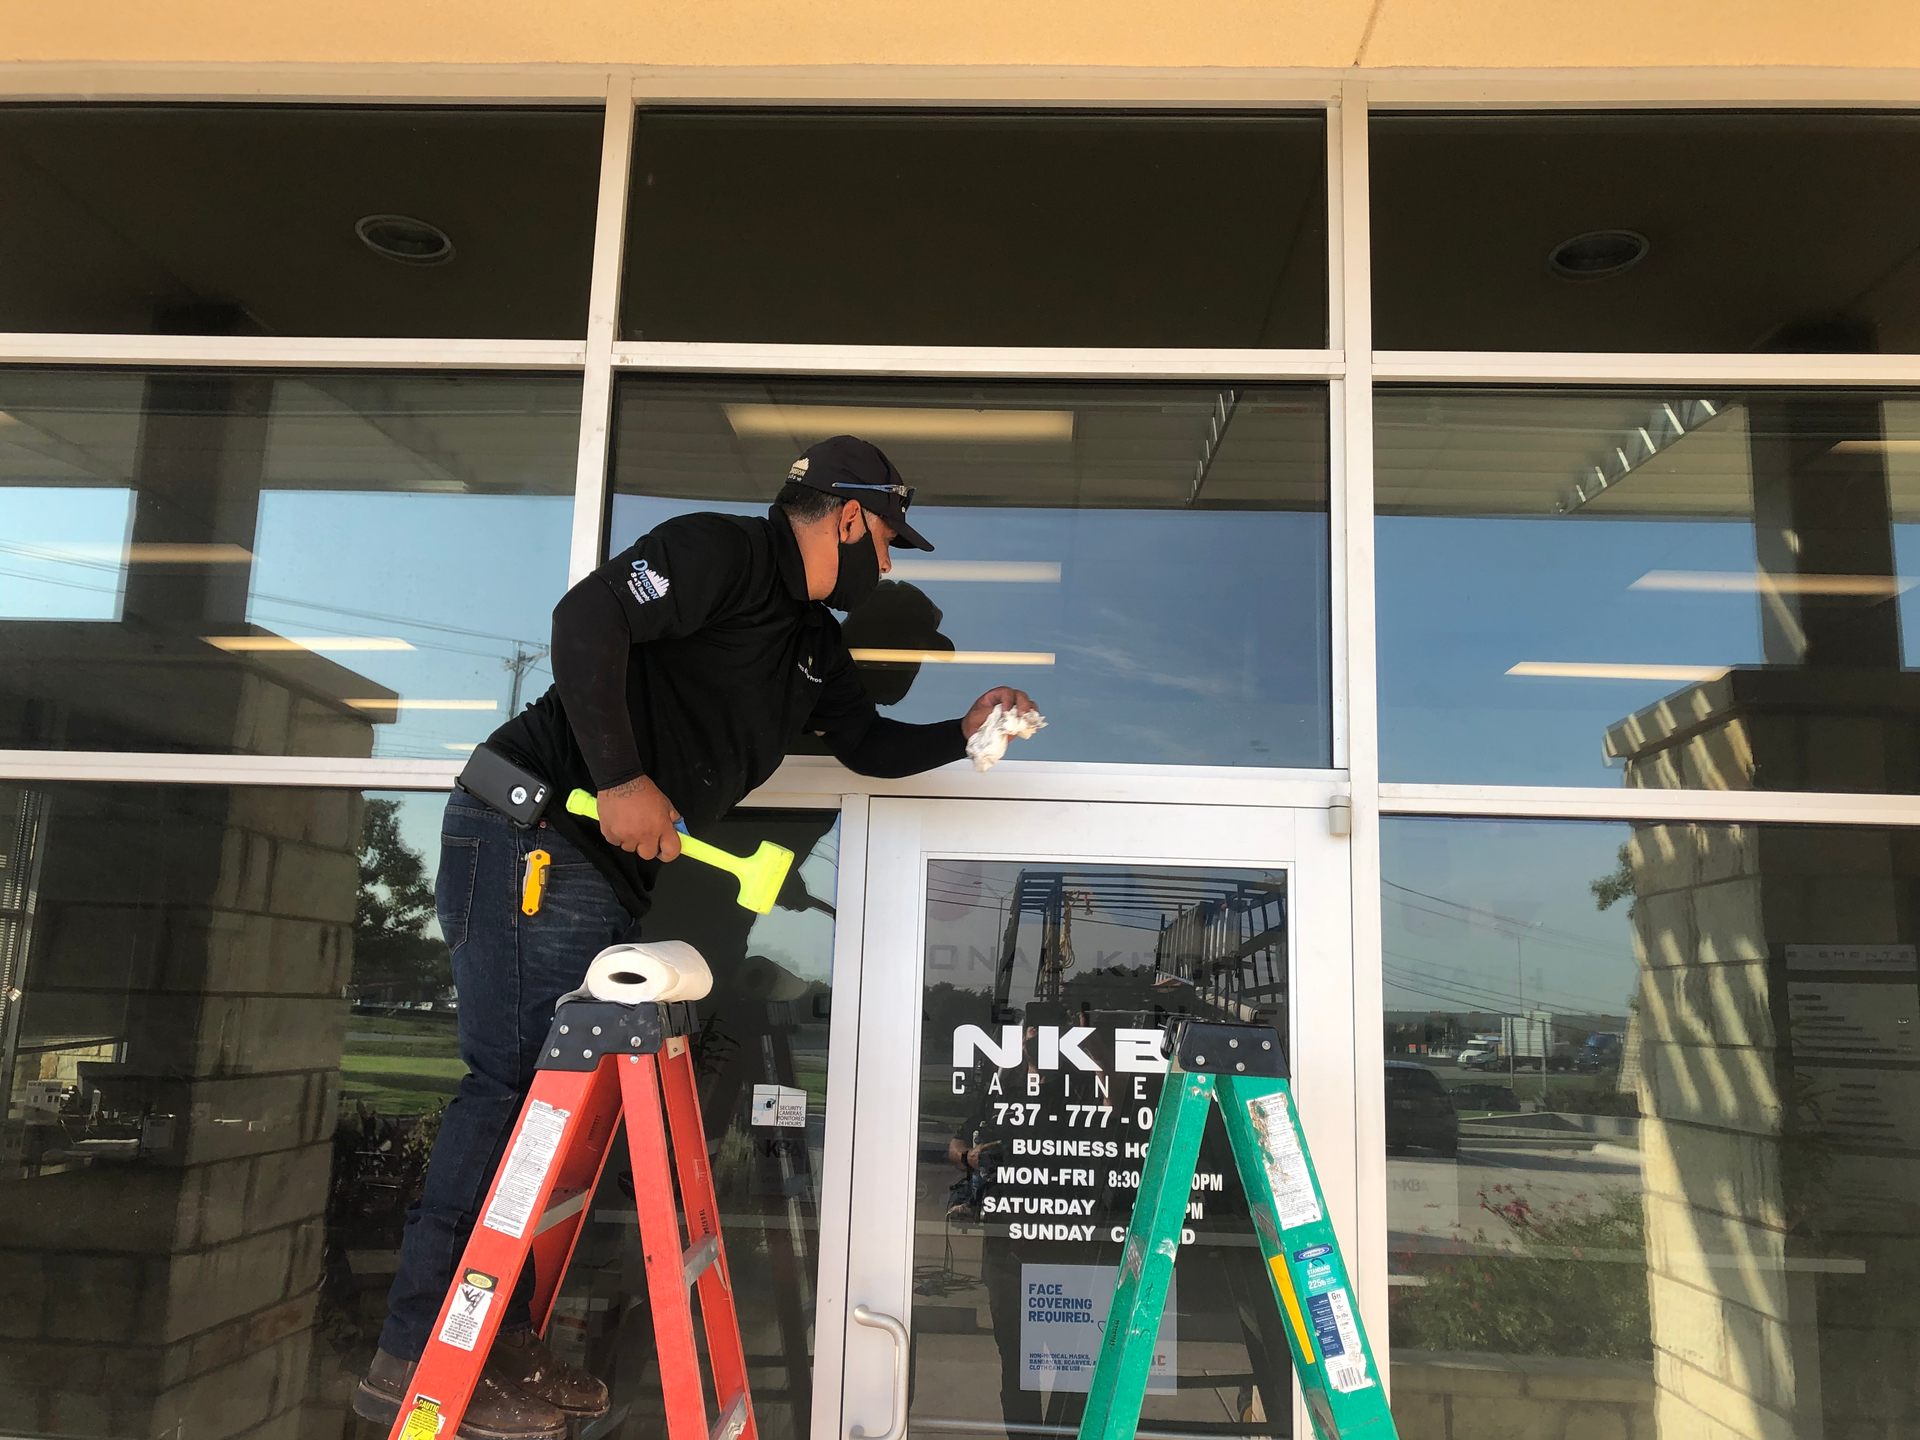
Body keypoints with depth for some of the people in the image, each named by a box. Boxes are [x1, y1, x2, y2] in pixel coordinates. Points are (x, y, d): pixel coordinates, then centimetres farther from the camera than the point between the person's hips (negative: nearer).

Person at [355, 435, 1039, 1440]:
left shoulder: (815, 643, 20)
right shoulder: (722, 551, -8)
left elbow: (868, 744, 33)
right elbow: (588, 615, -22)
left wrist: (963, 734, 25)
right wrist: (621, 779, -25)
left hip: (614, 868, 10)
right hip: (532, 829, -10)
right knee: (515, 1076, -11)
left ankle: (500, 1345, 16)